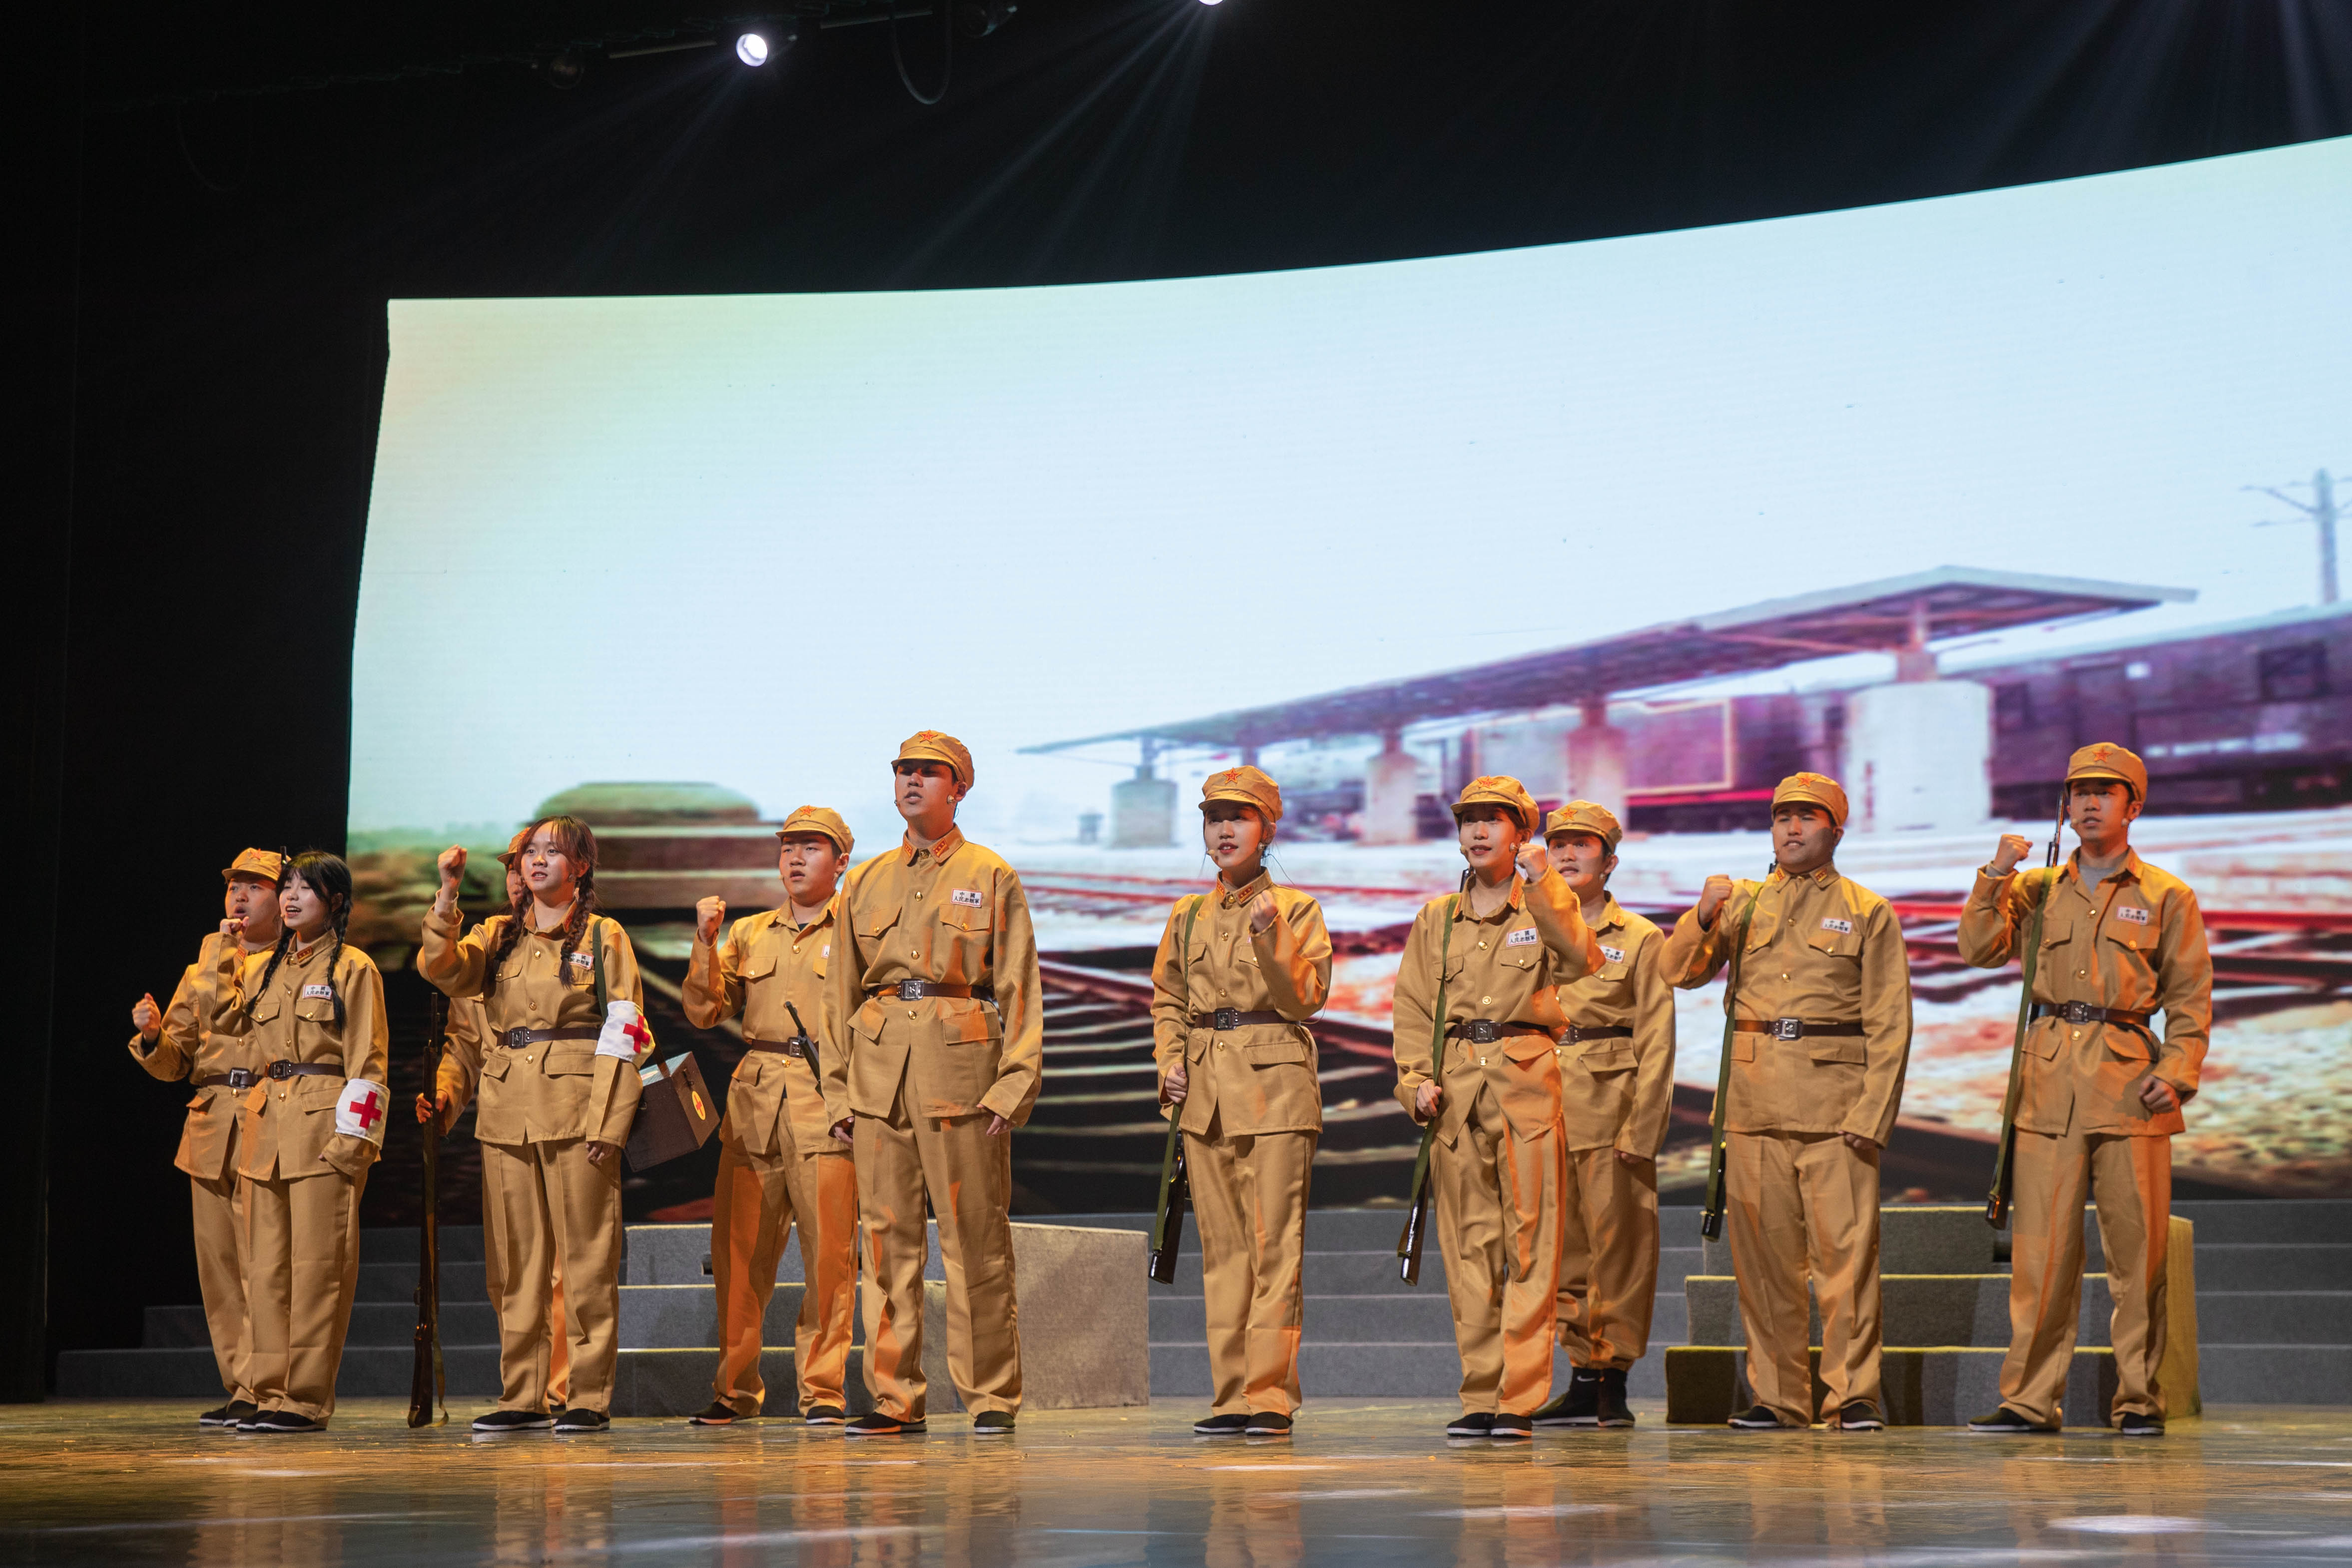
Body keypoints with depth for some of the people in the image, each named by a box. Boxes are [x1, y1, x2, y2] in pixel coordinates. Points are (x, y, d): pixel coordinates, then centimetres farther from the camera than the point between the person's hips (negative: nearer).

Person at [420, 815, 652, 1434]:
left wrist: (605, 1122, -11)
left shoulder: (604, 938, 4)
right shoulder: (499, 936, 16)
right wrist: (447, 894, -13)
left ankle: (590, 1398, -2)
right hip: (508, 1111, 4)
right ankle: (522, 1396, 10)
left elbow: (621, 1036, -2)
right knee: (516, 1259, 5)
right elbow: (441, 967, -2)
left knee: (586, 1258, -5)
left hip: (576, 1109, -4)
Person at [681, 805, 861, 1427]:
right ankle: (735, 1387, 12)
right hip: (754, 1104, 4)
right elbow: (704, 1011, 10)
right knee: (738, 1250, 3)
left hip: (828, 1105, -4)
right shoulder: (749, 934, 18)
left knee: (829, 1252, -7)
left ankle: (822, 1388, 0)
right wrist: (705, 943, -2)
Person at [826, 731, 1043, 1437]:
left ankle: (991, 1396, 3)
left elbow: (1020, 990, 2)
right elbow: (843, 990, 17)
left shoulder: (991, 877, 6)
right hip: (879, 1070, 4)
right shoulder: (866, 882, 16)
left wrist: (1013, 1085, -7)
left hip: (962, 1068, -4)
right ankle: (893, 1397, 7)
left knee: (975, 1238, -3)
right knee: (887, 1237, 2)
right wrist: (838, 1088, 9)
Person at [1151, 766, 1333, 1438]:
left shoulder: (1296, 910, 2)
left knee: (1275, 1244, -7)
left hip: (1276, 1085, -4)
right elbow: (1166, 999, 21)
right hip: (1205, 1091, 4)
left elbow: (1305, 999, -6)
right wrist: (1170, 1063, 6)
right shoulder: (1188, 917, 14)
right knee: (1222, 1248, 5)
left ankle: (1271, 1395, -6)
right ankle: (1232, 1395, 9)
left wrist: (1270, 939, -18)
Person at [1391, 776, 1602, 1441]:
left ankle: (1520, 1399, -5)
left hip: (1527, 1081, -3)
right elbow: (1412, 1008, 14)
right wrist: (1416, 1080, 0)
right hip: (1456, 1088, 3)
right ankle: (1481, 1395, 7)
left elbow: (1581, 961, -13)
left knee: (1529, 1244, -6)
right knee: (1468, 1247, 2)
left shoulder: (1547, 906, 7)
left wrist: (1541, 883, -16)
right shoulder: (1436, 919, 16)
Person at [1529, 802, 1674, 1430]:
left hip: (1612, 1110, -4)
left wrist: (1641, 1129, -10)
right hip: (1546, 1112, 4)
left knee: (1618, 1241, -5)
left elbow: (1656, 1041, -1)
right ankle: (1583, 1376, 9)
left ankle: (1613, 1378, -1)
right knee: (1566, 1248, 4)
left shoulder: (1639, 939, 3)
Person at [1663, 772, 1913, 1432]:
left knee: (1845, 1250, -7)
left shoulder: (1868, 912, 7)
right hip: (1754, 1100, 3)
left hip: (1835, 1100, -3)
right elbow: (1679, 972, 8)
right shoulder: (1743, 902, 16)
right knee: (1763, 1253, 4)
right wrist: (1702, 916, -11)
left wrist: (1872, 1115, -8)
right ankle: (1778, 1394, 12)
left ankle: (1853, 1394, -1)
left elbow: (1890, 1025, 2)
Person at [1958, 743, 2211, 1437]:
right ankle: (2030, 1398, 1)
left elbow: (2190, 999, 7)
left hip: (2130, 1079, -1)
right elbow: (1979, 947, 4)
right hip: (2049, 1076, 2)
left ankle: (2139, 1398, 6)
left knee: (2138, 1244, -2)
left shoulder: (2167, 897, 10)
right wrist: (1995, 876, -7)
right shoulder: (2040, 890, 16)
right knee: (2040, 1243, -2)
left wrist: (2177, 1072, -6)